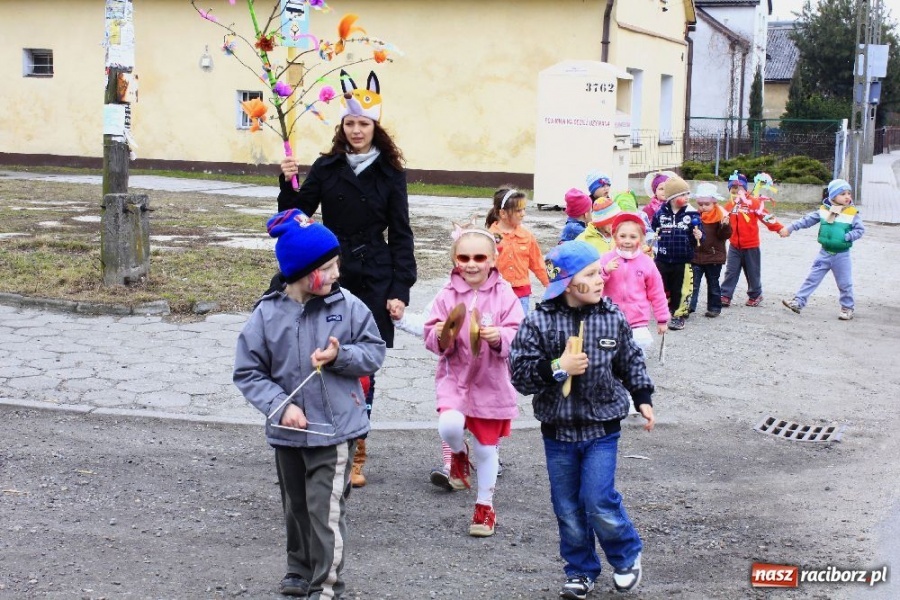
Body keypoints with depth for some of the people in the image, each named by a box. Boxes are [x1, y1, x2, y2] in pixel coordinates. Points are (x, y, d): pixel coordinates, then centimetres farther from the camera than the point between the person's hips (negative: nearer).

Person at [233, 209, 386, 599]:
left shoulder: (347, 306, -7)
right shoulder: (268, 314, -7)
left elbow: (375, 352, 1)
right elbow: (247, 372, -3)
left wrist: (340, 356, -17)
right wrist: (280, 405, -16)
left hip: (336, 428, -2)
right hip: (289, 432, 2)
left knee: (326, 510, -5)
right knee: (296, 507, 18)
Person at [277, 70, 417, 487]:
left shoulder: (390, 173, 2)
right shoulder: (326, 168, 6)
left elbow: (400, 234, 2)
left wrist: (400, 289, -6)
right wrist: (287, 184, -13)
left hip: (374, 281, -1)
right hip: (332, 277, 1)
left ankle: (356, 455, 14)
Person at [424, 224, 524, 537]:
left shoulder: (504, 294, -5)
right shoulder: (447, 295, -2)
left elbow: (517, 336, -10)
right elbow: (432, 338, -1)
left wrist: (499, 337, -30)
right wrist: (441, 337, -23)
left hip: (491, 382, 0)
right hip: (454, 377, 0)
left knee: (486, 447, 10)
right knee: (450, 426, -27)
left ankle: (485, 505, 32)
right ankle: (459, 453, 11)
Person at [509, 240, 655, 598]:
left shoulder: (613, 317, -4)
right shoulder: (539, 323, -11)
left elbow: (631, 361, 11)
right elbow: (521, 374, -12)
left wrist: (643, 399, 9)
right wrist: (558, 369, -23)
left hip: (602, 429, 0)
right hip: (557, 431, 1)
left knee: (599, 502, -7)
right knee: (568, 508, 10)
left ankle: (627, 556, 21)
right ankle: (581, 571, 29)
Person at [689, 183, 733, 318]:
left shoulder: (720, 216, -8)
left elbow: (725, 235, -12)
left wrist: (725, 225, -29)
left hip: (714, 257, -2)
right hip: (696, 256, 2)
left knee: (713, 283, 11)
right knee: (693, 282, -1)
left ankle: (714, 307, 20)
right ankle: (689, 305, 0)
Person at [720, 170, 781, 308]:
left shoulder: (754, 202, -10)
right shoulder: (729, 205, 4)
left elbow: (766, 216, -11)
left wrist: (779, 229, -14)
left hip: (751, 246, -3)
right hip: (734, 246, 3)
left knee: (753, 272, 10)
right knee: (730, 271, 1)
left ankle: (755, 295, 25)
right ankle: (725, 296, 3)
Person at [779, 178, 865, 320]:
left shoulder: (852, 213, -9)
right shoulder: (824, 210, -1)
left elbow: (860, 230, -9)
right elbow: (807, 220, 2)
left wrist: (846, 237, -21)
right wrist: (790, 228, -1)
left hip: (842, 255, -2)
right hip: (825, 253, 2)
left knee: (845, 284, 8)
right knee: (812, 279, 5)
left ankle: (848, 308, 23)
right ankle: (798, 302, 8)